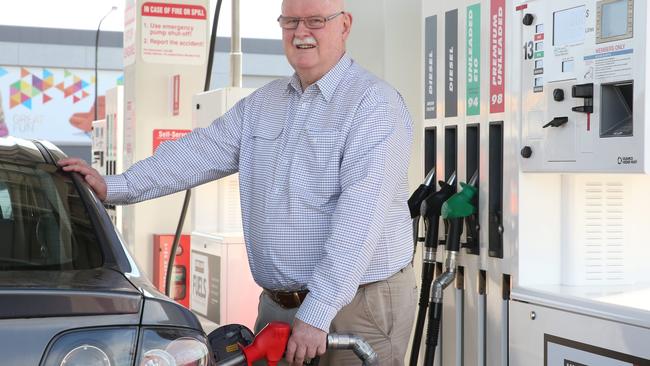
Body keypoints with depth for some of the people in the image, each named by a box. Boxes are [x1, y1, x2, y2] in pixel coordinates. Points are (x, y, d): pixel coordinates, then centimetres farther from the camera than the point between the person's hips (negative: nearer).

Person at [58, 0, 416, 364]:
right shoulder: (262, 102, 13)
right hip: (277, 305, 6)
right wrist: (114, 187, 1)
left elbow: (361, 215, -21)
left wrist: (318, 312, -26)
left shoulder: (375, 103, -12)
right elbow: (201, 152, 10)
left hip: (361, 304, -6)